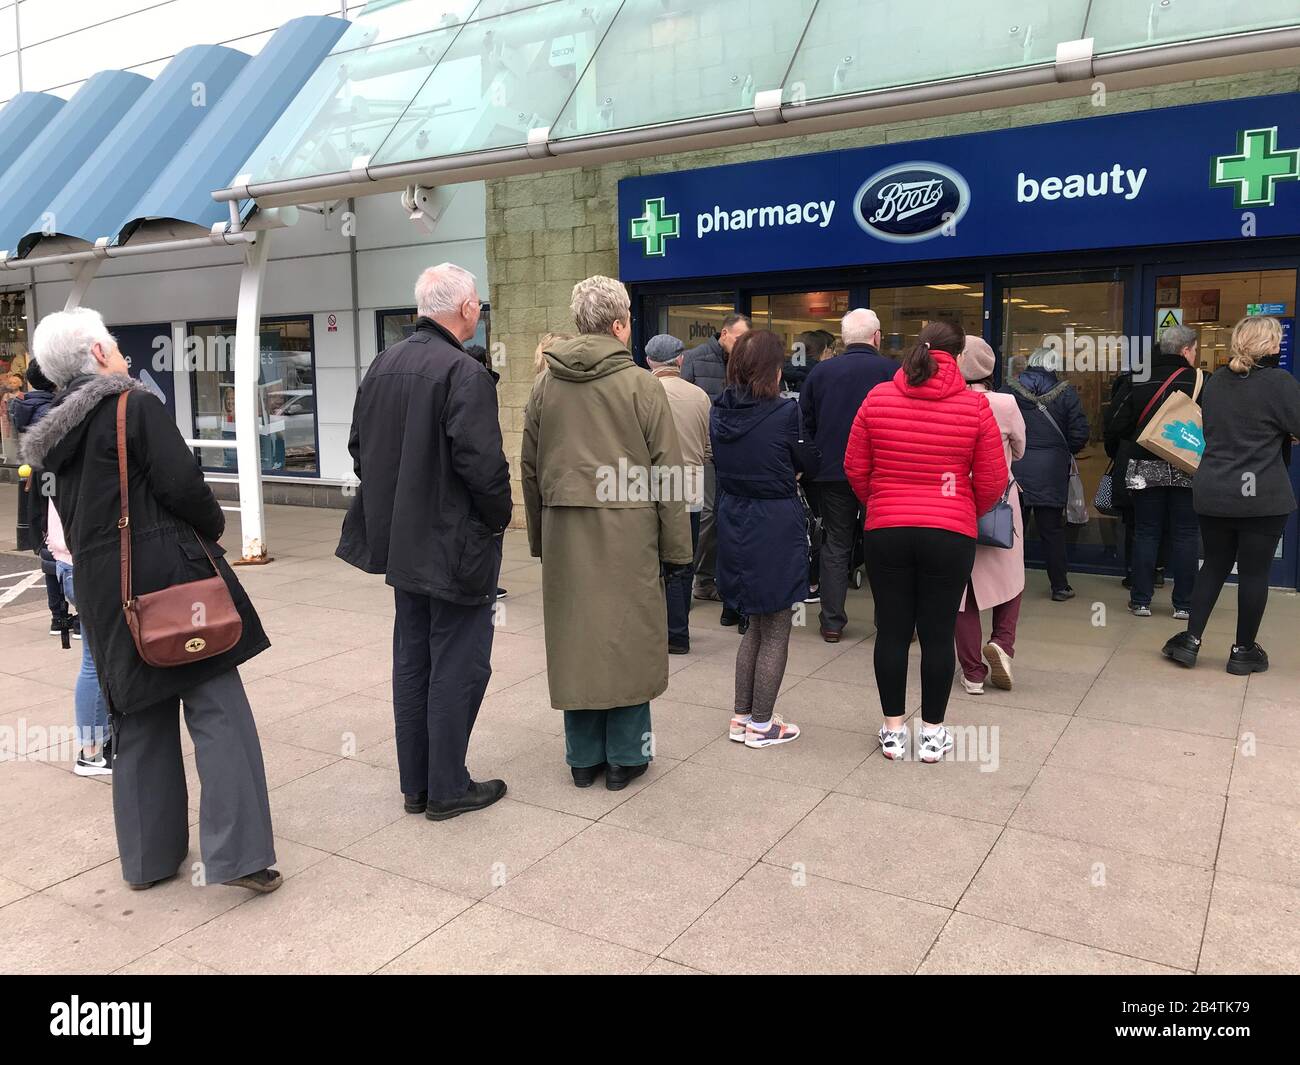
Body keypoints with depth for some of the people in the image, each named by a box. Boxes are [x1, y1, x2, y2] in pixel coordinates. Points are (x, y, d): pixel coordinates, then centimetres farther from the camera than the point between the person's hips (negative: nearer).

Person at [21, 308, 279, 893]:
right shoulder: (134, 406, -9)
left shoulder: (57, 430, 13)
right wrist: (213, 527, 3)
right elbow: (182, 486, -14)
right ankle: (238, 852, -7)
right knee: (216, 707, -4)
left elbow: (71, 515, 17)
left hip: (101, 588, 7)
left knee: (140, 717, 14)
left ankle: (148, 855, 22)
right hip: (168, 573, -7)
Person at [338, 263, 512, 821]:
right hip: (457, 544, -8)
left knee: (411, 662, 15)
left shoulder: (383, 364, 7)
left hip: (401, 539, 8)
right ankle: (448, 789, 14)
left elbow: (359, 446, 11)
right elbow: (481, 463, -24)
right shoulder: (465, 373, -18)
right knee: (457, 666, 4)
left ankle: (415, 784, 26)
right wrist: (499, 516, -8)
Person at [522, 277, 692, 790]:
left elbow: (529, 469, 12)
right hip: (627, 531, -4)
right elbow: (667, 472, -6)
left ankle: (583, 757, 21)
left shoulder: (544, 385, 7)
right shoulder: (641, 385, -6)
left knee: (573, 638, 10)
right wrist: (676, 547, 0)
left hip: (564, 533, 4)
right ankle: (624, 756, 17)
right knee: (626, 637, 7)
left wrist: (539, 537, 19)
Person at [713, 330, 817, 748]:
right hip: (776, 527, -6)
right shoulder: (784, 412, -17)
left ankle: (741, 718, 26)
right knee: (776, 632, 9)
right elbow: (809, 463, -3)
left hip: (734, 523, 6)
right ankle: (760, 725, 17)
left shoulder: (719, 413, 0)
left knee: (755, 625, 21)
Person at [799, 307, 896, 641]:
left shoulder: (821, 371, -1)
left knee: (835, 545, 11)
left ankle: (832, 622, 12)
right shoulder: (893, 371, -8)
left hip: (831, 472, 2)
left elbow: (805, 423, 5)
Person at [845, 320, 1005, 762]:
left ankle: (893, 730, 20)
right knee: (938, 633, 8)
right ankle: (932, 733, 19)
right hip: (951, 535, -1)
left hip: (886, 531, 1)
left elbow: (855, 468, 4)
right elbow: (992, 481, -1)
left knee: (892, 631, 10)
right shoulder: (975, 406, -5)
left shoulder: (877, 398, -1)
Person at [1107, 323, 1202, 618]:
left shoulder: (1136, 381, -2)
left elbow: (1117, 425, -4)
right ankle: (1183, 604, 10)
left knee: (1145, 534, 8)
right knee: (1184, 536, 6)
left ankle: (1141, 601, 9)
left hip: (1145, 469, 1)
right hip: (1187, 470, -1)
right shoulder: (1200, 381, -7)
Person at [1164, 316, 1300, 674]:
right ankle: (1243, 651, 16)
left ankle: (1190, 640, 11)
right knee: (1254, 572, 6)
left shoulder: (1216, 380, 7)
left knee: (1214, 566, 15)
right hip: (1261, 495, -5)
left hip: (1212, 493, 5)